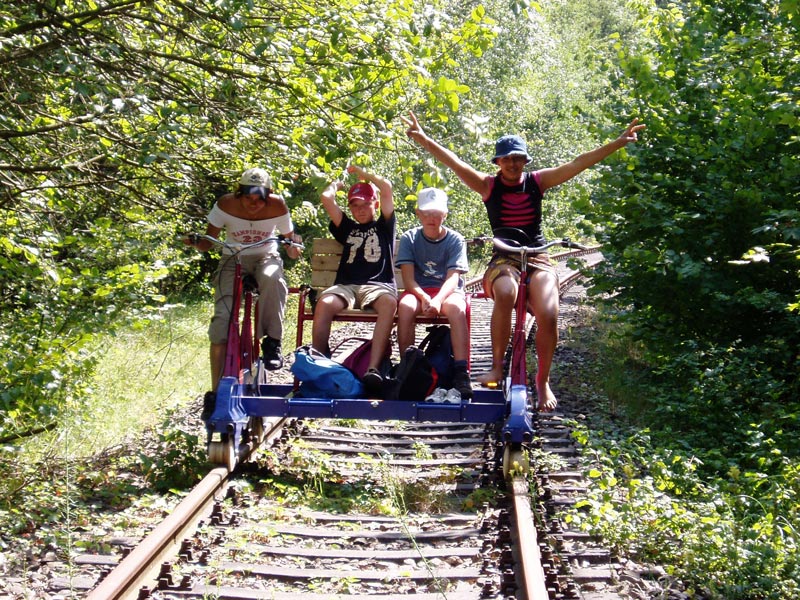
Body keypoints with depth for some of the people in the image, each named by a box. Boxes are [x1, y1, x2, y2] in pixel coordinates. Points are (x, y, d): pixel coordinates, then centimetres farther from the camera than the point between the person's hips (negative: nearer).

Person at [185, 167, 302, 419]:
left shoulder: (277, 207, -14)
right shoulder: (226, 205, -14)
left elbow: (291, 246, -5)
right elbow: (208, 242, -7)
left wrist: (293, 247, -29)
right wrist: (195, 243, -30)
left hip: (265, 258, 0)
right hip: (233, 260, 0)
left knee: (271, 278, -40)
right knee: (222, 319, -19)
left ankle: (271, 342, -21)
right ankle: (215, 392, -13)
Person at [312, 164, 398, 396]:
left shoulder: (384, 226, 21)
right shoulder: (347, 228, 27)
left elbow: (386, 188, 9)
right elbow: (326, 197, 17)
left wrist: (362, 173, 22)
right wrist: (339, 182, 36)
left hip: (378, 285, -2)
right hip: (346, 285, 2)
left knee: (389, 302, -40)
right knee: (324, 304, -34)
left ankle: (373, 369, -49)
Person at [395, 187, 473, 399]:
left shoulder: (455, 240, -1)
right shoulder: (409, 238, 2)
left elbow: (453, 278, -12)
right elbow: (408, 278, -8)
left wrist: (438, 299, -33)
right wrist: (425, 297, -28)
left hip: (448, 291, -1)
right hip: (418, 290, 1)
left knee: (456, 307, -36)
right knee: (405, 306, -34)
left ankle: (461, 373, -38)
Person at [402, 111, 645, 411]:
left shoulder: (537, 181, 4)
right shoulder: (488, 185, 2)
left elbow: (579, 163, -1)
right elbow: (455, 163, -8)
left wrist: (620, 142, -7)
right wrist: (424, 140, -18)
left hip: (537, 260, 1)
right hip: (503, 260, -1)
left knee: (548, 315, -26)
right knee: (506, 293, -38)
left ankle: (543, 381, -3)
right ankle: (496, 367, -21)